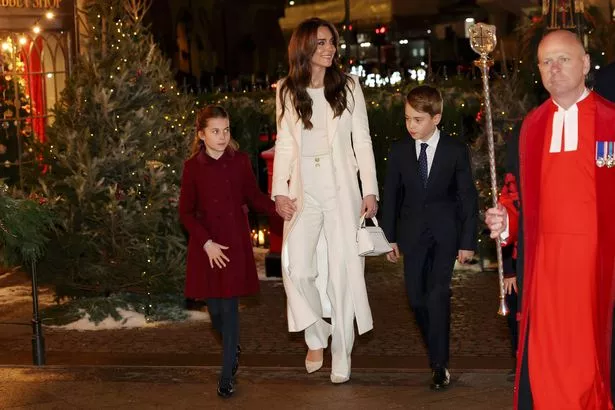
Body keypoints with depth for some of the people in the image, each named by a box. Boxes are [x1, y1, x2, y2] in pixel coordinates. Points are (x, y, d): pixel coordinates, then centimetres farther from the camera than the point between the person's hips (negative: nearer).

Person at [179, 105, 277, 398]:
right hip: (207, 245, 0)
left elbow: (254, 197, 7)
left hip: (236, 243, 0)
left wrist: (279, 209, -11)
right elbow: (186, 212, -2)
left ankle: (227, 376, 6)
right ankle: (233, 347, 38)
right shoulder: (193, 166, -6)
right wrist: (206, 243, -12)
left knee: (229, 307, -2)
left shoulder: (240, 161, -3)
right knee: (215, 308, 6)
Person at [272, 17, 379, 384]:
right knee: (297, 268, -12)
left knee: (342, 270, 0)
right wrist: (280, 192, -2)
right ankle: (317, 334, 14)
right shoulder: (288, 91, 6)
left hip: (342, 190, -1)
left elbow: (362, 141, 2)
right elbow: (284, 145, 8)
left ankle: (341, 357, 11)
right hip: (304, 192, 1)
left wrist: (370, 191, -4)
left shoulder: (348, 86, 2)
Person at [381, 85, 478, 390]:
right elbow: (391, 195, 7)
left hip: (445, 231, -3)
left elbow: (468, 197, -2)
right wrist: (389, 236, 5)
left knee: (437, 294, -12)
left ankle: (440, 364, -5)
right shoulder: (399, 151, 1)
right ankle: (436, 350, 24)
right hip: (412, 233, 3)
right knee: (416, 297, 3)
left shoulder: (456, 151, -5)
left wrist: (468, 241, -5)